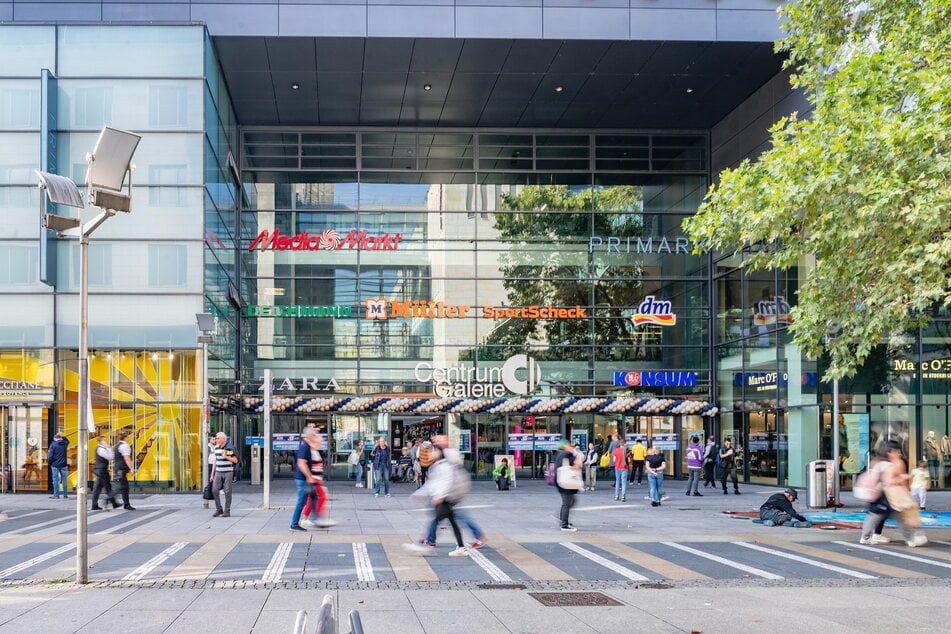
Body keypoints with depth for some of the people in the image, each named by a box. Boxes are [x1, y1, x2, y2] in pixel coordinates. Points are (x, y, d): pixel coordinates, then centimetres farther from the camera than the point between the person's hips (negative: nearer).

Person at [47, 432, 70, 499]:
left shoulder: (53, 444, -10)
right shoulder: (64, 444, 2)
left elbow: (50, 455, -12)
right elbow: (67, 441, 29)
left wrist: (49, 463, 2)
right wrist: (62, 437, 18)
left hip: (55, 465, -3)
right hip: (63, 465, 3)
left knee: (55, 480, 3)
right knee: (64, 480, 8)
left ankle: (56, 495, 3)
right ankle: (65, 495, 9)